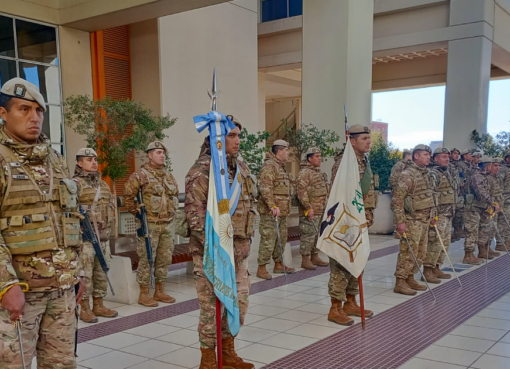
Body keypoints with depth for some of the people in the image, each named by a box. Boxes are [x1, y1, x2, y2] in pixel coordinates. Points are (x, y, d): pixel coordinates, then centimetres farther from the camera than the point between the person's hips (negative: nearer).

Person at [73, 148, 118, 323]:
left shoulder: (103, 184, 15)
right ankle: (84, 309, 7)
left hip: (103, 236, 7)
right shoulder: (75, 184, -6)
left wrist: (107, 227, 14)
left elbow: (110, 206, 21)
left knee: (101, 272, 11)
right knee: (85, 273, -3)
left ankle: (98, 305, 21)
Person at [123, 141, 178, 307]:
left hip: (167, 224, 7)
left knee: (164, 259, 11)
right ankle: (144, 294, 8)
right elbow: (127, 197, -8)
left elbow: (175, 193, 27)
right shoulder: (140, 175, -8)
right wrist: (138, 212, -5)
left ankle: (159, 291, 23)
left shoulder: (169, 176, 13)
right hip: (149, 225, -7)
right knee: (146, 259, -2)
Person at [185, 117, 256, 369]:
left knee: (239, 301, 15)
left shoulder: (241, 168, 12)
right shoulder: (202, 169, -13)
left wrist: (245, 239, 13)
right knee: (211, 304, 2)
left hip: (238, 248, 8)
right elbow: (194, 211, -18)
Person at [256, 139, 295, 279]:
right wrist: (273, 206, -27)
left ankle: (278, 264, 27)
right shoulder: (269, 165, -13)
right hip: (270, 211, -10)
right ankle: (261, 268, 0)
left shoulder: (281, 167, 20)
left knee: (281, 239, 16)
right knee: (268, 240, -7)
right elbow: (265, 188, -23)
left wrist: (286, 208, 22)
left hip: (282, 211, 10)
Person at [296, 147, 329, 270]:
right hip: (310, 212, -9)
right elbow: (302, 192, -20)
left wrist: (326, 207, 23)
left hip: (321, 211, 9)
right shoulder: (304, 173, -12)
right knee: (308, 235, -6)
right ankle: (305, 260, 1)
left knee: (317, 235, 15)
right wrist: (308, 208, -23)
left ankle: (315, 257, 24)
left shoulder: (319, 173, 19)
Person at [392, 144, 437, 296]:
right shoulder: (408, 174, -14)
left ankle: (410, 279, 25)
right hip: (412, 220, -9)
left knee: (420, 253, 13)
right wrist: (400, 221, -21)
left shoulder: (426, 173, 13)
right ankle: (400, 282, 4)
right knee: (408, 252, -5)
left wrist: (432, 215, 20)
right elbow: (397, 198, -18)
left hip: (424, 220, 9)